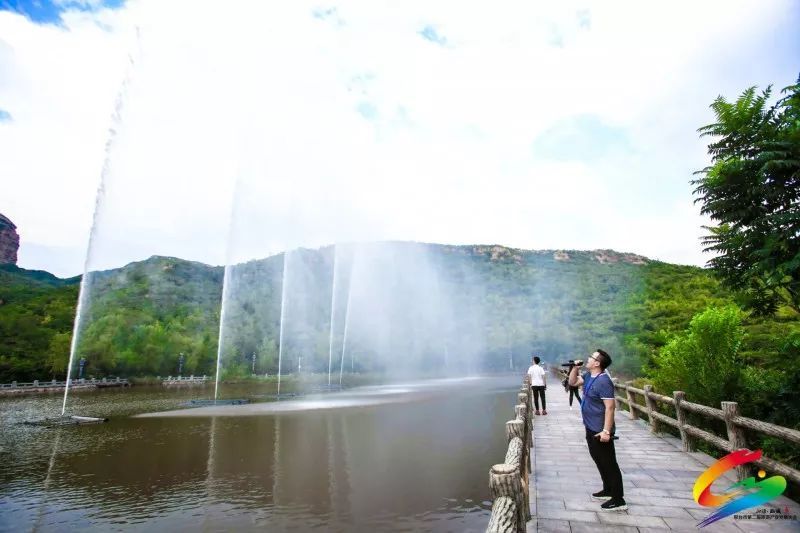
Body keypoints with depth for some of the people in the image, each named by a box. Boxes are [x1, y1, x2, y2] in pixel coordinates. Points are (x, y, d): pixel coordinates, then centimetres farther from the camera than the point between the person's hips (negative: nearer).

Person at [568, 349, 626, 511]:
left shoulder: (603, 381, -24)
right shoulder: (589, 376, 5)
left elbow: (610, 407, -26)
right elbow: (573, 382, 18)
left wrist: (606, 431, -27)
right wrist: (575, 368, 2)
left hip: (600, 431, -10)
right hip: (591, 428, 10)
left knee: (609, 463, -1)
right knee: (599, 460, 20)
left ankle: (619, 500, 9)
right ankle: (608, 490, 35)